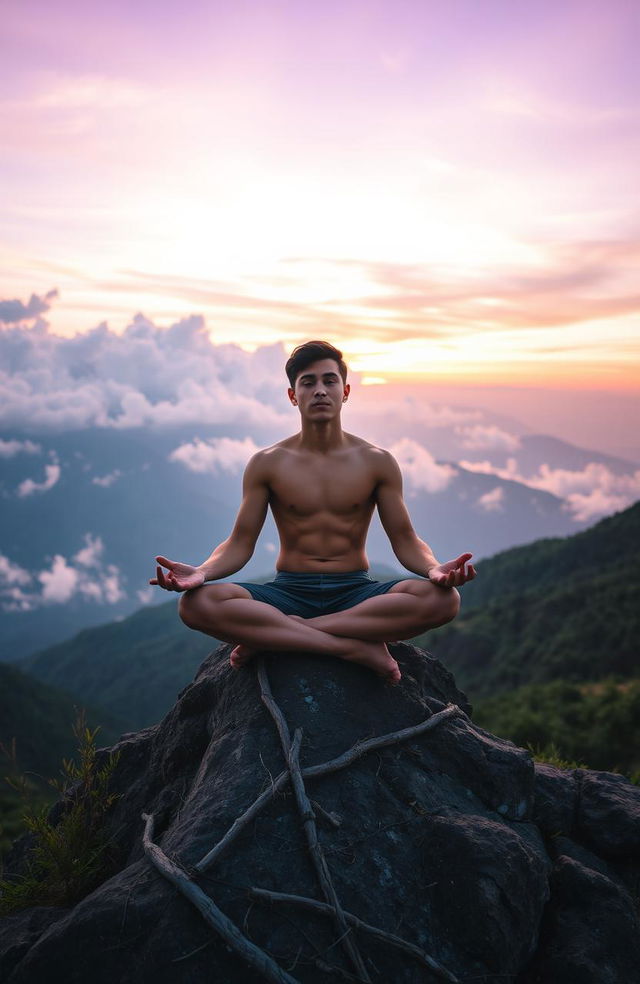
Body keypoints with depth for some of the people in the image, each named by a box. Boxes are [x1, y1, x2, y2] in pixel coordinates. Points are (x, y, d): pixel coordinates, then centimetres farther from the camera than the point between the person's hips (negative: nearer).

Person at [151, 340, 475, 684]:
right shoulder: (266, 464, 4)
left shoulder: (377, 462, 5)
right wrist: (201, 572, -20)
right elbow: (240, 542, 2)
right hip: (288, 592, 0)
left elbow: (405, 539, 3)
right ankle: (358, 646, -29)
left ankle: (271, 636, -26)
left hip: (356, 593, 1)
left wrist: (434, 569, -20)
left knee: (442, 598, -30)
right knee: (197, 603, -29)